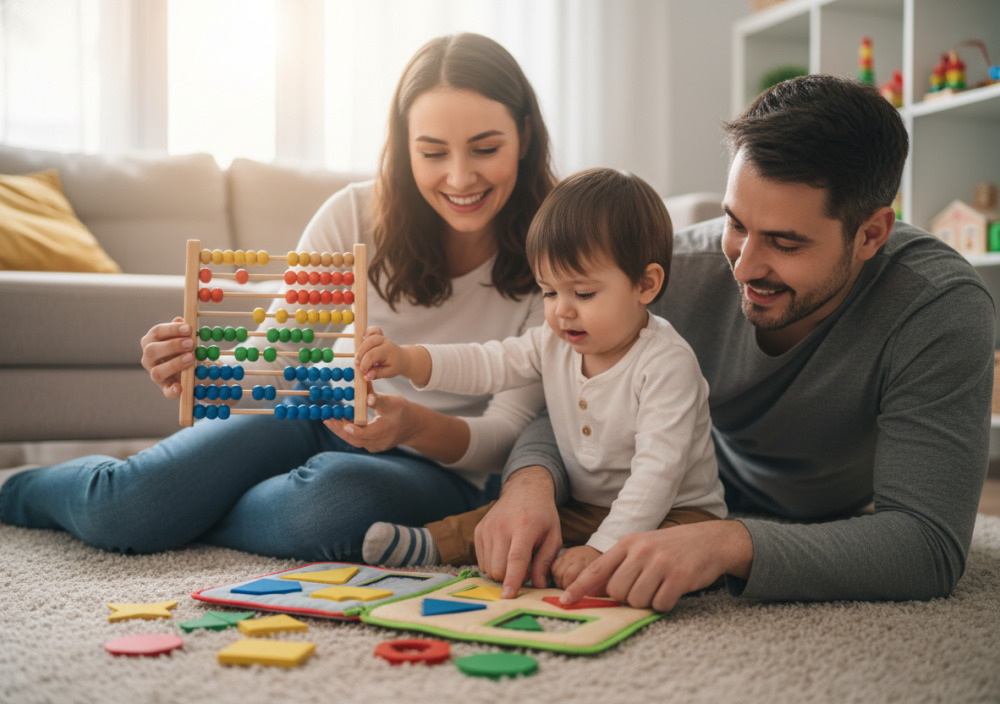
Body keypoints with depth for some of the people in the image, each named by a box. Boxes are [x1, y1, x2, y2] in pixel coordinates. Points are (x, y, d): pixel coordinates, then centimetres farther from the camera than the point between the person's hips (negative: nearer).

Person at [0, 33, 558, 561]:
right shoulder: (355, 215, -12)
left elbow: (507, 431, -14)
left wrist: (415, 425, -35)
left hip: (439, 463, -1)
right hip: (322, 417, 2)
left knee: (335, 496, -37)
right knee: (116, 506, -18)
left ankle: (172, 512, -5)